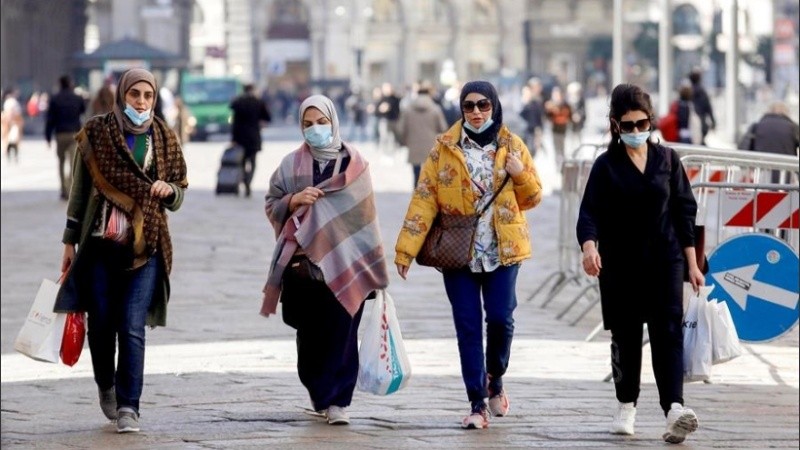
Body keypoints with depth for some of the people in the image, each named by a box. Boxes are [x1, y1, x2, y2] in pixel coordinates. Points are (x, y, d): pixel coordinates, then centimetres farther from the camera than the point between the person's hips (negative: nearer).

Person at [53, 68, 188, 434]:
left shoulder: (163, 139, 7)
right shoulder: (96, 133, 3)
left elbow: (177, 198, 13)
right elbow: (79, 188, 8)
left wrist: (169, 191, -10)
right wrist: (70, 240, 8)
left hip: (144, 248, 0)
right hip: (100, 244, 0)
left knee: (132, 327, -9)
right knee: (101, 323, 4)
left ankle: (128, 407, -8)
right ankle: (106, 385, 31)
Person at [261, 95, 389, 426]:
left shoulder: (354, 163, 5)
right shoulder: (291, 165, 8)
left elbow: (366, 213, 5)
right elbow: (271, 206, 10)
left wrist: (373, 267, 4)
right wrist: (294, 201, -12)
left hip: (345, 265, -2)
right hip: (303, 262, 2)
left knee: (342, 334, -7)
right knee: (310, 335, 6)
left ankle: (336, 400, -4)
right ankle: (320, 394, 23)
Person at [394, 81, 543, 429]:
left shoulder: (512, 146, 5)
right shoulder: (444, 149, 1)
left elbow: (532, 198, 10)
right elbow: (424, 200, -3)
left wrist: (520, 175, -12)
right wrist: (405, 249, -9)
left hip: (502, 250, 0)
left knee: (500, 318, -6)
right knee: (468, 326, -1)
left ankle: (495, 379, 23)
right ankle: (477, 403, 6)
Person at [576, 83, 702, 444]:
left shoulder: (667, 159, 6)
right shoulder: (606, 166, 0)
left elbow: (684, 211, 8)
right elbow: (590, 212, -9)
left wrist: (692, 264, 5)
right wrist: (589, 246, -30)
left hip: (664, 260, 0)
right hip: (620, 263, 0)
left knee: (668, 331, -12)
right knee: (625, 336, 7)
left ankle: (674, 407, -24)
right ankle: (626, 407, 23)